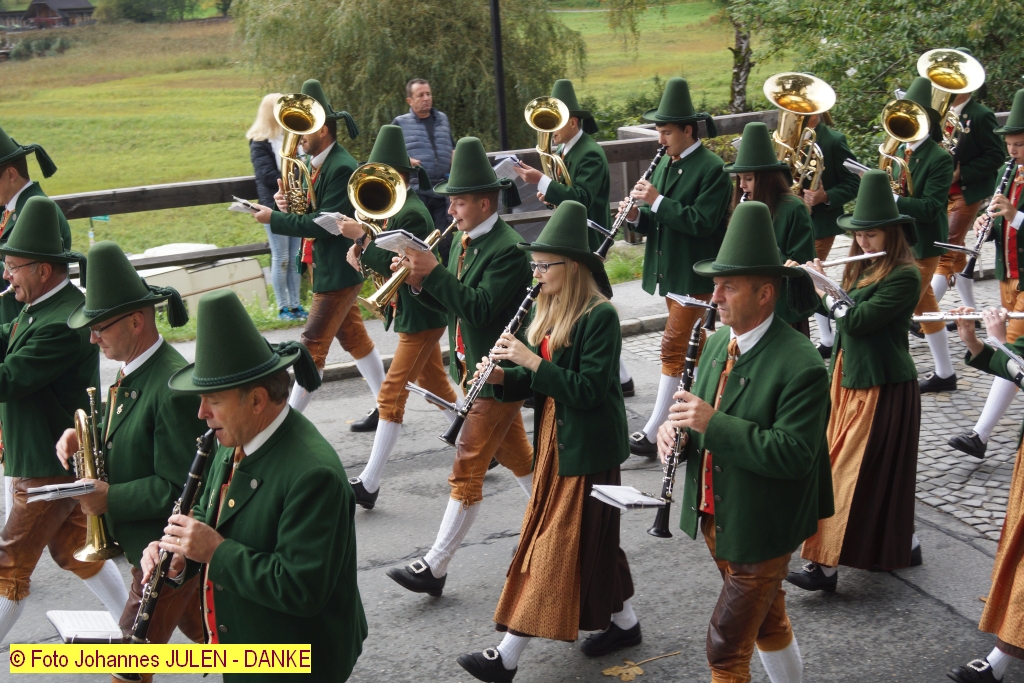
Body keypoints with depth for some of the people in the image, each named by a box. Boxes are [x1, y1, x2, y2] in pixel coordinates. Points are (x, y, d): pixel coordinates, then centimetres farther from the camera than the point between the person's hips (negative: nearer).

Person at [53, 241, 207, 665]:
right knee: (199, 627, 25)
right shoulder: (132, 372, 2)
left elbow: (178, 488, -26)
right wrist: (85, 437, -3)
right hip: (145, 542, 9)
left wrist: (109, 498, -22)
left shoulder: (174, 387, -27)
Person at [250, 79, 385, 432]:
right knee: (354, 337, 16)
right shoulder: (318, 164, 10)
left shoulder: (341, 168, -20)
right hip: (325, 267, 10)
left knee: (313, 346, -7)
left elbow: (327, 223, -25)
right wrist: (290, 205, -8)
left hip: (339, 270, -10)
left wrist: (275, 219, -22)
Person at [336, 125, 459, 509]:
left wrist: (362, 238, -25)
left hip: (421, 318, -10)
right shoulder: (395, 208, 10)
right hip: (411, 314, 10)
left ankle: (369, 484, -9)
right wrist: (361, 251, -6)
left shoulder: (412, 213, -20)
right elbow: (389, 259, 12)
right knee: (435, 386, 20)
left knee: (392, 394, -10)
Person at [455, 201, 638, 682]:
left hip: (586, 448, -9)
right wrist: (502, 376, -7)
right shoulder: (550, 312, 9)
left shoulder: (600, 317, -17)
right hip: (556, 442, 9)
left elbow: (589, 390, -23)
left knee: (555, 544, -4)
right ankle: (624, 623, 34)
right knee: (591, 540, 17)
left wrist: (531, 361, -26)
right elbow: (540, 383, 12)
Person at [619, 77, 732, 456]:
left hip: (695, 277, -8)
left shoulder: (712, 169, -14)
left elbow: (703, 222, -23)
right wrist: (637, 215, -7)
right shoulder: (665, 163, 12)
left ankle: (655, 431, -6)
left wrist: (658, 201, -24)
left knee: (674, 347, -9)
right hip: (671, 274, 8)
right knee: (692, 346, 17)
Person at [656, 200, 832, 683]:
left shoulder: (800, 366, -23)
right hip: (716, 518, 8)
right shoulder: (718, 343, 3)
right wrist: (677, 426, -9)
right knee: (767, 621, 25)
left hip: (761, 530, -8)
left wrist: (714, 422, -32)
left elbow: (794, 454, -29)